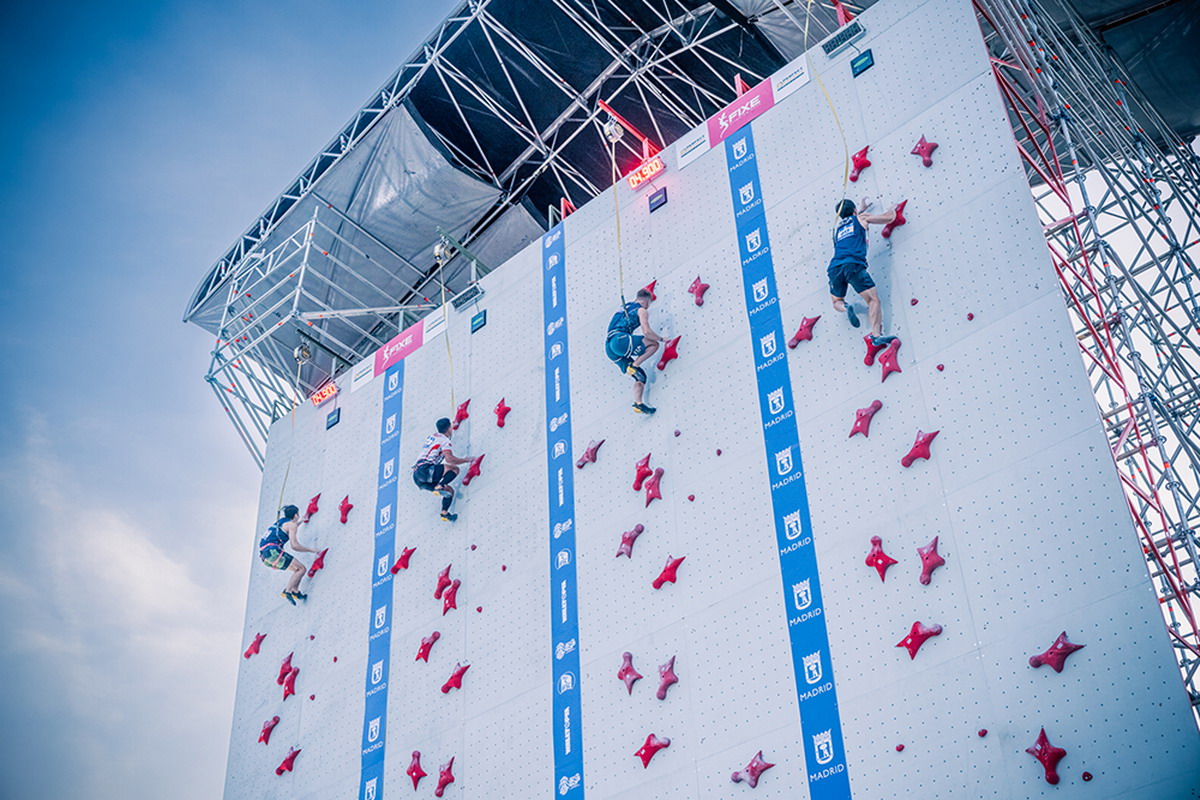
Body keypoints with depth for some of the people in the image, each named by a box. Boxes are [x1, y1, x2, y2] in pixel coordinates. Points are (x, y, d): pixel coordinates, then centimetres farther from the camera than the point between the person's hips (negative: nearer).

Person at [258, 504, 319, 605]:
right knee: (302, 568, -8)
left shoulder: (281, 521, 25)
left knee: (298, 568, 18)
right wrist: (310, 550, 0)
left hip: (264, 554, 9)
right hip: (272, 550, -9)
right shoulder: (292, 525, -1)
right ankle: (287, 592, -16)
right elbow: (294, 546, -12)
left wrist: (301, 521, 63)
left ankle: (295, 591, 5)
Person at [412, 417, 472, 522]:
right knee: (455, 469, -14)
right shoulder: (444, 439, -2)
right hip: (425, 470, -8)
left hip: (417, 476, 9)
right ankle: (439, 487, -27)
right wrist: (466, 460, -3)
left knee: (450, 490, 11)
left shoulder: (431, 436, 24)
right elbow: (449, 459, -17)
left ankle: (445, 513, -4)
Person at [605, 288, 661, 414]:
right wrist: (661, 339, 9)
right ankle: (634, 365, -14)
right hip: (619, 339, -8)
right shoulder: (642, 310, 5)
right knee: (654, 344, -6)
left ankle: (638, 403, -1)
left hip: (609, 349, 8)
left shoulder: (624, 308, 30)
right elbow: (647, 332, -8)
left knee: (641, 377, 11)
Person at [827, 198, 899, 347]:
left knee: (837, 301, 22)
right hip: (853, 264, -4)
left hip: (835, 267, 4)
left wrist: (863, 208, 69)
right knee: (873, 300, -7)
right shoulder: (861, 218, 19)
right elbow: (889, 217, 23)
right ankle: (876, 335, -27)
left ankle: (845, 307, -14)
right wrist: (893, 209, 44)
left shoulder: (837, 227, 32)